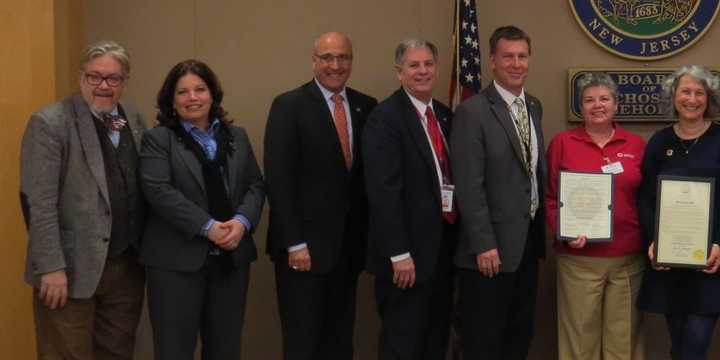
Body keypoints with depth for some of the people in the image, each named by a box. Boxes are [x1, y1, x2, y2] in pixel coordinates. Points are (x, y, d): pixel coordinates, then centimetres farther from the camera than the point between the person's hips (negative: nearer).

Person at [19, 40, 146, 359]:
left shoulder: (135, 120, 9)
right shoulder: (49, 123, -10)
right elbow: (38, 203, -14)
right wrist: (51, 267, -18)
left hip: (127, 265, 6)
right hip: (73, 267, -5)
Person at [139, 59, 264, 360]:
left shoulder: (237, 136, 14)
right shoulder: (158, 139, -1)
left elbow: (256, 185, 9)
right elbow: (159, 191, -13)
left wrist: (242, 221, -11)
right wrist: (208, 227, -19)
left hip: (232, 258, 4)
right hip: (177, 259, -4)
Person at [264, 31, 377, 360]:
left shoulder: (366, 107, 8)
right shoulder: (289, 105, -5)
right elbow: (279, 179, -11)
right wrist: (295, 243, -16)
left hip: (348, 244, 5)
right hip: (305, 244, -4)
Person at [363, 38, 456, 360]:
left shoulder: (445, 115, 12)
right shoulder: (385, 117, -12)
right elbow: (383, 192, -18)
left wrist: (457, 236, 9)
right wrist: (399, 254, -21)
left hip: (444, 246, 8)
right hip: (408, 252, -7)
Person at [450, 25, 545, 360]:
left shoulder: (534, 106, 10)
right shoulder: (472, 111, -14)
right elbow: (469, 186, -18)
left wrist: (541, 226, 10)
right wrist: (484, 244, -20)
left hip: (529, 239, 7)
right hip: (492, 244, -7)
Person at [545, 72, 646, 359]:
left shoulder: (636, 145, 7)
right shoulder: (562, 142, 3)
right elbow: (550, 196, 3)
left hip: (629, 258, 2)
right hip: (579, 258, -1)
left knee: (624, 336, 9)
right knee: (580, 335, 6)